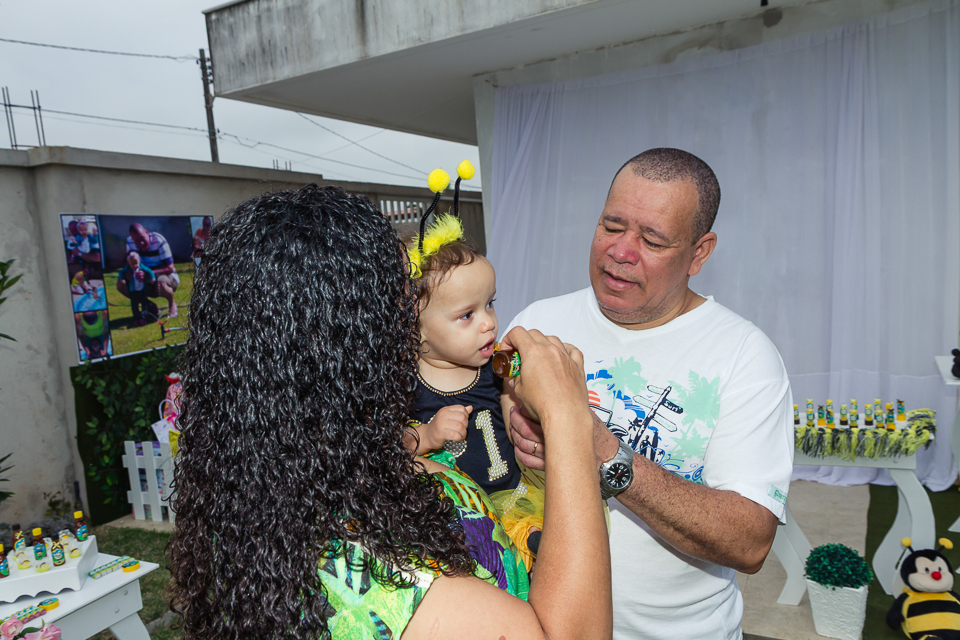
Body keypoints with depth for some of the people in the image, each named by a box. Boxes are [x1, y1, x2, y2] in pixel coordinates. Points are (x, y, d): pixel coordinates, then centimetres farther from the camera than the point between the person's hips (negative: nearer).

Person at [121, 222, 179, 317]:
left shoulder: (159, 241, -22)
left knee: (160, 284, -41)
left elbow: (170, 268, -24)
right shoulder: (130, 242, -6)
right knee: (121, 283, -15)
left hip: (167, 276, -6)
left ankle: (172, 304, -5)